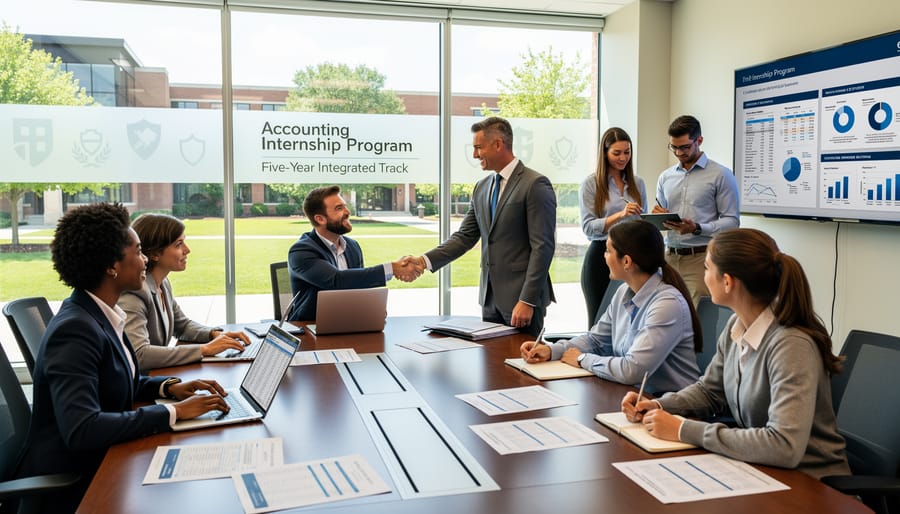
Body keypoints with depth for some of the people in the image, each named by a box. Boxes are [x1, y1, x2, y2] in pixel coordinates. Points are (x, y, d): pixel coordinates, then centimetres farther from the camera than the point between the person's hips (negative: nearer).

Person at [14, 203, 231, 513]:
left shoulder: (101, 315, 3)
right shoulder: (75, 330, -23)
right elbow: (80, 429, -32)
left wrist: (168, 387, -1)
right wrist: (173, 412, -26)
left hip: (102, 461, 8)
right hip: (70, 486, -8)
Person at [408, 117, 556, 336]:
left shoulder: (535, 185, -10)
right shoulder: (481, 188, 12)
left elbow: (543, 246, -15)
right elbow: (465, 236, 10)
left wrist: (527, 301, -19)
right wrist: (425, 260, -4)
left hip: (521, 297, -7)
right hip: (490, 298, 7)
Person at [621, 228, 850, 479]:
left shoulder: (791, 345, -25)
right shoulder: (736, 327, -1)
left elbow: (785, 447, -33)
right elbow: (709, 390, 14)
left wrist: (684, 430, -28)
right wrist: (659, 406, -4)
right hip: (758, 468, 6)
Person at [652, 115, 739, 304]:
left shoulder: (721, 175, -1)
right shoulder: (665, 177, 14)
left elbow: (732, 221, -6)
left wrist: (697, 228, -20)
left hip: (701, 258, -4)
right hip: (669, 257, 5)